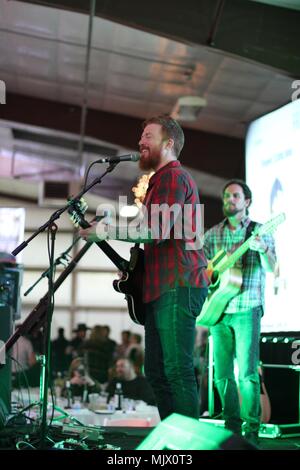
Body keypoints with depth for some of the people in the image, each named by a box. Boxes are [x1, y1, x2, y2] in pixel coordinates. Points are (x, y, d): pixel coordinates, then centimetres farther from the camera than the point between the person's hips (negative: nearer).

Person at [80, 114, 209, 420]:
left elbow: (157, 230, -20)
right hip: (161, 288, 11)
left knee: (177, 369, -12)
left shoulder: (174, 177, -6)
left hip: (178, 286, -11)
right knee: (156, 371, 10)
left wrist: (106, 231, -16)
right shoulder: (160, 180, 27)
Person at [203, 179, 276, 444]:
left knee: (247, 372, -9)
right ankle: (232, 425, 17)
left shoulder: (260, 231, 3)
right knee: (222, 373, 5)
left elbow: (271, 269, -8)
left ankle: (251, 429, 0)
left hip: (247, 310, -4)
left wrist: (263, 249, -29)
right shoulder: (213, 234, 12)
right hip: (219, 311, 4)